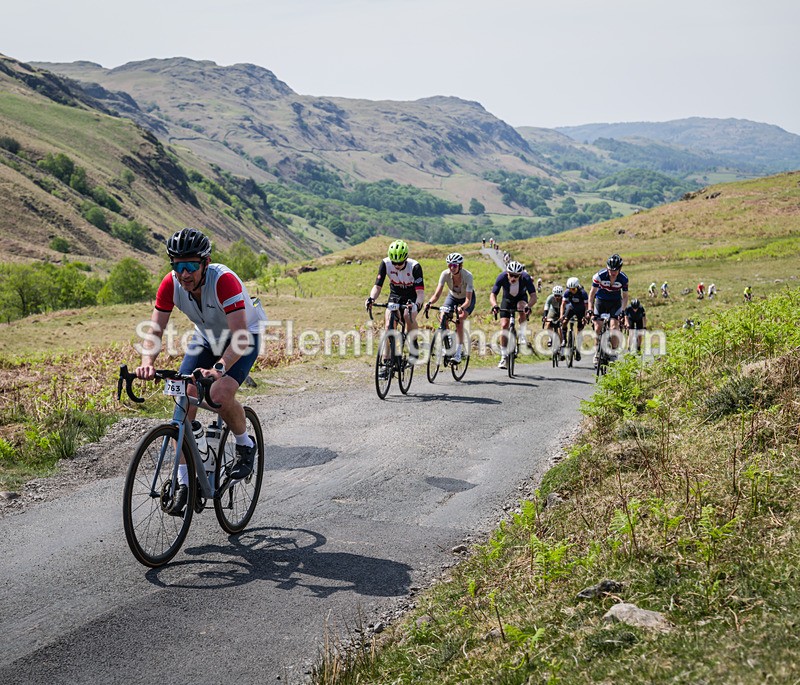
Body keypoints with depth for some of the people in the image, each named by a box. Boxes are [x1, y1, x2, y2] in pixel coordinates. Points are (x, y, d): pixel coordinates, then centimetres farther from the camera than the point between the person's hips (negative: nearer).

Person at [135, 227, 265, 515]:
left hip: (245, 335, -5)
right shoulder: (170, 284, -22)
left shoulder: (224, 281, -37)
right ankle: (184, 482, -3)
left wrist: (220, 368, -57)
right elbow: (154, 331, -21)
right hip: (206, 337, 5)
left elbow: (241, 337, -42)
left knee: (221, 394, -28)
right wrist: (147, 363, -41)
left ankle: (245, 445, 3)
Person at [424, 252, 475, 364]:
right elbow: (437, 294, -32)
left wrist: (462, 308, -59)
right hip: (453, 297, 3)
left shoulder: (467, 276, -34)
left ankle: (458, 352, -22)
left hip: (467, 299, -3)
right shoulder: (445, 274, -27)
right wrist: (429, 302, -53)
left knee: (459, 320, -27)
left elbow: (468, 300, -38)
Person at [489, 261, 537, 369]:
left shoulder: (526, 277, -32)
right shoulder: (502, 277, -31)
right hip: (507, 299, 1)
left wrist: (528, 306, -57)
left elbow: (533, 296, -37)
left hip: (521, 298, -1)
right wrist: (494, 305, -54)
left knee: (521, 305, -37)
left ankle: (522, 335, -18)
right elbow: (492, 295, -33)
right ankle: (504, 357, -3)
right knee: (504, 326, -12)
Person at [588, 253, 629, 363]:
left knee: (614, 327, -17)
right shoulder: (600, 276, -21)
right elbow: (592, 293, -13)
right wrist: (590, 309, -21)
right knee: (598, 327, -7)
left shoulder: (623, 279, -18)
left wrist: (623, 310, -21)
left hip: (615, 303, 0)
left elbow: (625, 296, -8)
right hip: (601, 301, 0)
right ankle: (598, 350, 12)